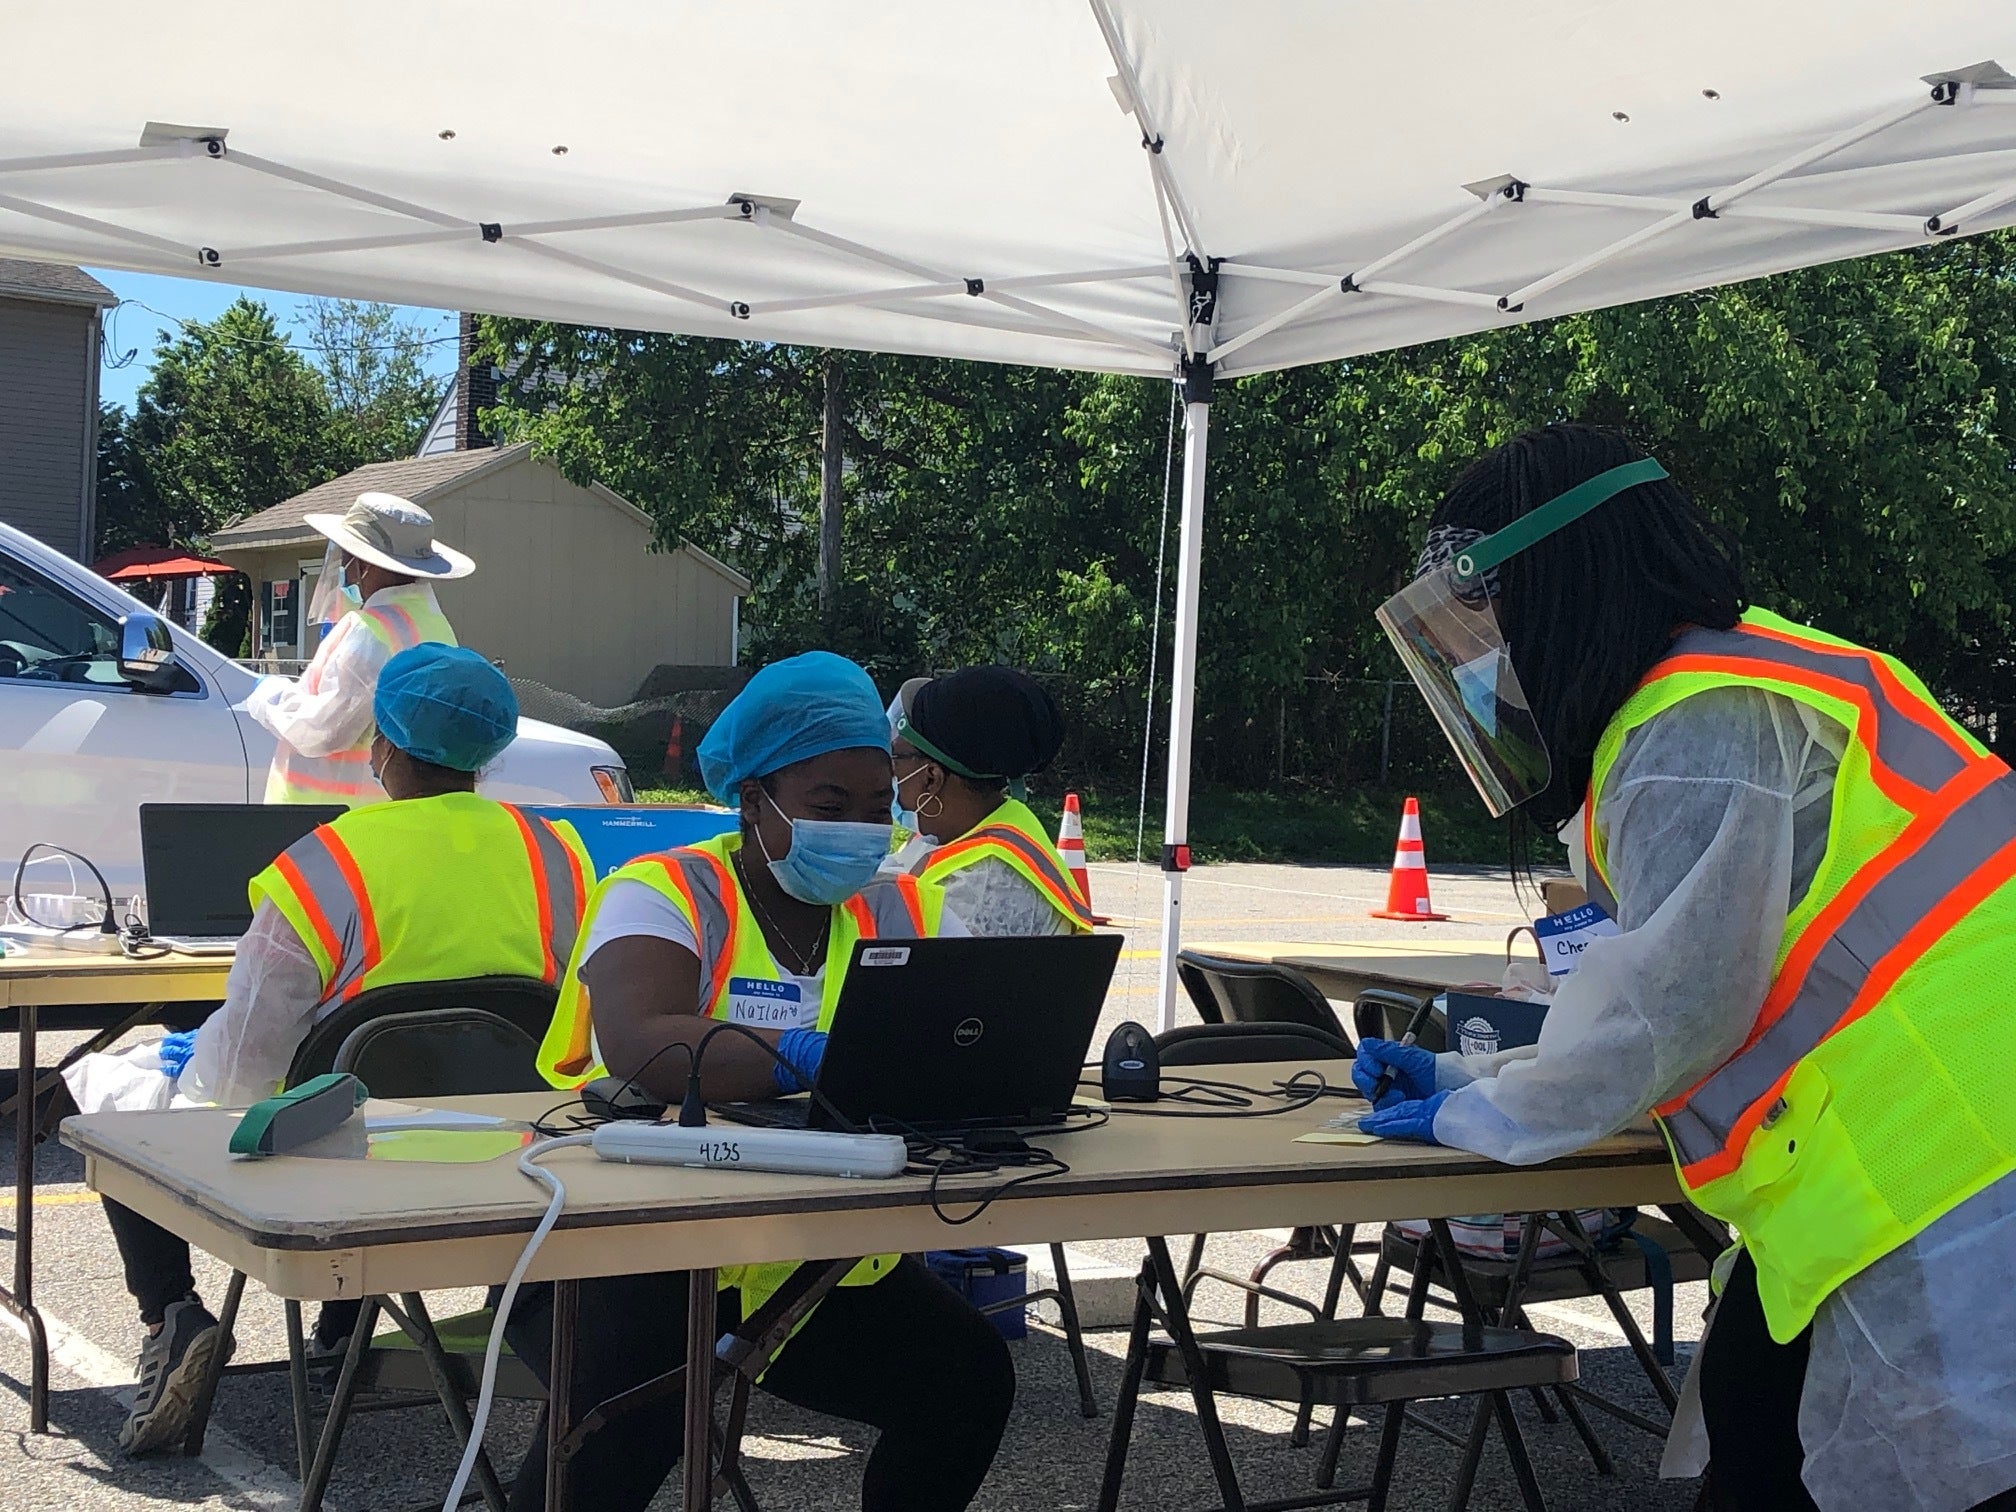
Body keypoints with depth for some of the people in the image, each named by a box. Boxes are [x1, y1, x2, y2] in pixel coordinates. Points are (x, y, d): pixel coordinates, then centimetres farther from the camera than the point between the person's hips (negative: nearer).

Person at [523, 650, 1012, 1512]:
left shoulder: (903, 915, 6)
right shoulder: (662, 896, -11)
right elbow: (639, 1048, -31)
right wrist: (820, 1059, -43)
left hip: (815, 1254, 5)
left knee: (971, 1370, -10)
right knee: (633, 1398, -32)